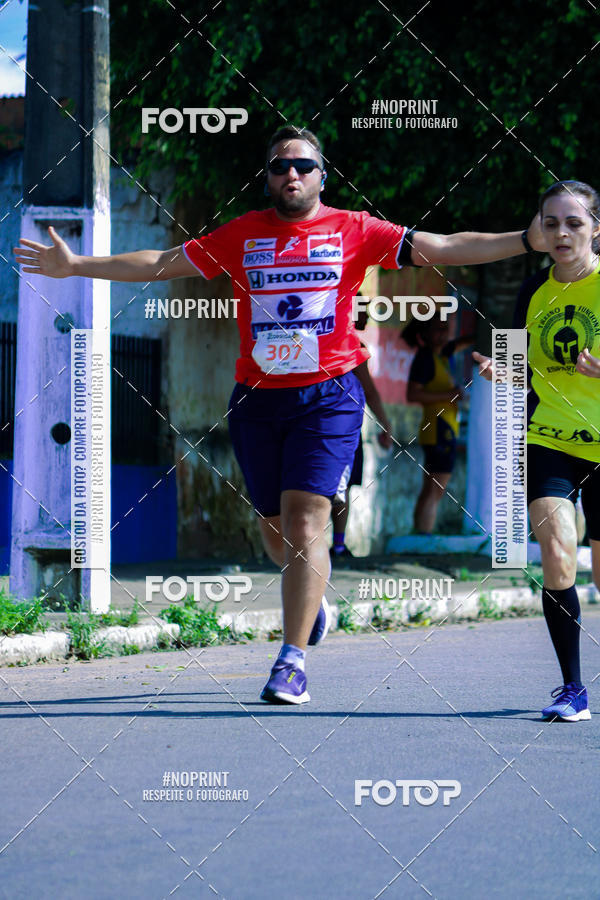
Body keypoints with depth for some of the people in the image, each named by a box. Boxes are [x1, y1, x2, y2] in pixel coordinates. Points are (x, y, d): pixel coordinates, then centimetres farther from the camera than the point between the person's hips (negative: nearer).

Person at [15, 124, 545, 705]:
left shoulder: (355, 231, 3)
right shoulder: (241, 235, 9)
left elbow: (446, 248, 3)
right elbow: (159, 264, 14)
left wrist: (528, 239, -5)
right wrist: (75, 266, 11)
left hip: (328, 395, -3)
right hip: (257, 397, 3)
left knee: (304, 520, -14)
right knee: (274, 525, 12)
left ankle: (292, 661, -12)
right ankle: (313, 589, 45)